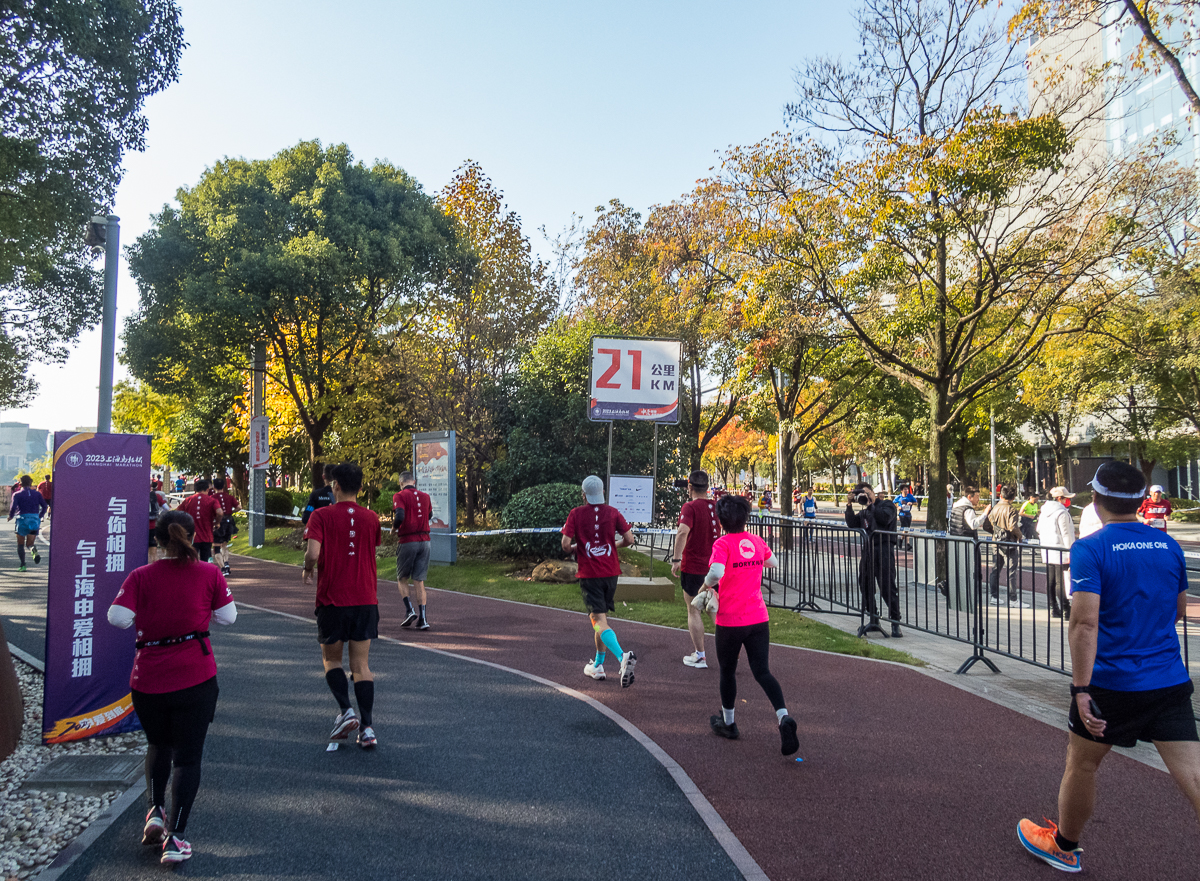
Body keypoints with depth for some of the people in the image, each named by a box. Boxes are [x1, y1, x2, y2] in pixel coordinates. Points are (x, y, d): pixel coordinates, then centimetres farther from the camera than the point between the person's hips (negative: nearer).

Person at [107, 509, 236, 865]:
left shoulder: (140, 576, -5)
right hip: (196, 678, -1)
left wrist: (145, 614, 8)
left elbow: (117, 618, -11)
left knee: (158, 745, 27)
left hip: (147, 680, 2)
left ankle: (156, 812, 18)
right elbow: (227, 616, -2)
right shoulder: (209, 573, -6)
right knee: (187, 756, 6)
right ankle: (175, 838, 3)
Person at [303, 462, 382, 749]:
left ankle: (346, 710, 1)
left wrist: (307, 571, 2)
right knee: (361, 665, 8)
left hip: (332, 599, -2)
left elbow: (313, 554, -17)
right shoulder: (371, 518, 4)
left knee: (331, 659, 18)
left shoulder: (321, 516, -7)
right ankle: (367, 727, 3)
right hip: (366, 599, 3)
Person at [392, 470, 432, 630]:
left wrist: (394, 527, 1)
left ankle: (409, 609, -2)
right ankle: (422, 619, 1)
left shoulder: (400, 496, -5)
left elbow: (399, 516, -18)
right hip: (424, 540, 4)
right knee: (419, 581, 7)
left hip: (407, 541, -4)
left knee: (402, 579, 14)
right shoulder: (425, 496, 10)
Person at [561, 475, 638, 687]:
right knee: (601, 616, 19)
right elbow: (629, 539, -2)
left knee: (599, 620, -7)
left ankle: (623, 656, -29)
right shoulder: (612, 512, 1)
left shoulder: (576, 514, -5)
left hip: (589, 574, -4)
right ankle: (598, 665, 28)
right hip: (611, 572, 4)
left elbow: (565, 545, -10)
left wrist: (575, 549, 12)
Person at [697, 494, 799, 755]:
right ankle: (784, 717, -15)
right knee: (762, 672, 5)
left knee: (727, 671, 15)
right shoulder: (756, 541, 5)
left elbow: (716, 573, -29)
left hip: (730, 620, -4)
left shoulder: (722, 544, -13)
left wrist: (706, 585, -10)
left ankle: (728, 723, 31)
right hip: (759, 618, 4)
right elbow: (773, 563, 23)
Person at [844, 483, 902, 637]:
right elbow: (852, 524, 9)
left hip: (884, 550, -7)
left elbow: (885, 518, -17)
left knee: (888, 587, -10)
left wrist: (871, 504, -12)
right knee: (865, 586, 10)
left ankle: (895, 623, -3)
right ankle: (874, 621, 22)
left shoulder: (887, 504, 4)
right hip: (868, 550, 7)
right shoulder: (864, 512, 22)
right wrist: (849, 505, 2)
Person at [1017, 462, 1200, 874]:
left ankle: (1064, 846, 35)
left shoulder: (1090, 549, -14)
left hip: (1111, 683, -4)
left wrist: (1080, 689, -19)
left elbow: (1085, 623, -21)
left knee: (1081, 763, 15)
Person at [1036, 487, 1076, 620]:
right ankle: (1066, 610, -2)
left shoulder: (1044, 512, 12)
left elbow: (1039, 529, 20)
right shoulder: (1062, 513, -13)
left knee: (1050, 581, 10)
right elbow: (1066, 534, -15)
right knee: (1062, 582, -5)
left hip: (1047, 552, 8)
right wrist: (1070, 552, -13)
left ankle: (1053, 608, 17)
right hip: (1061, 553, -8)